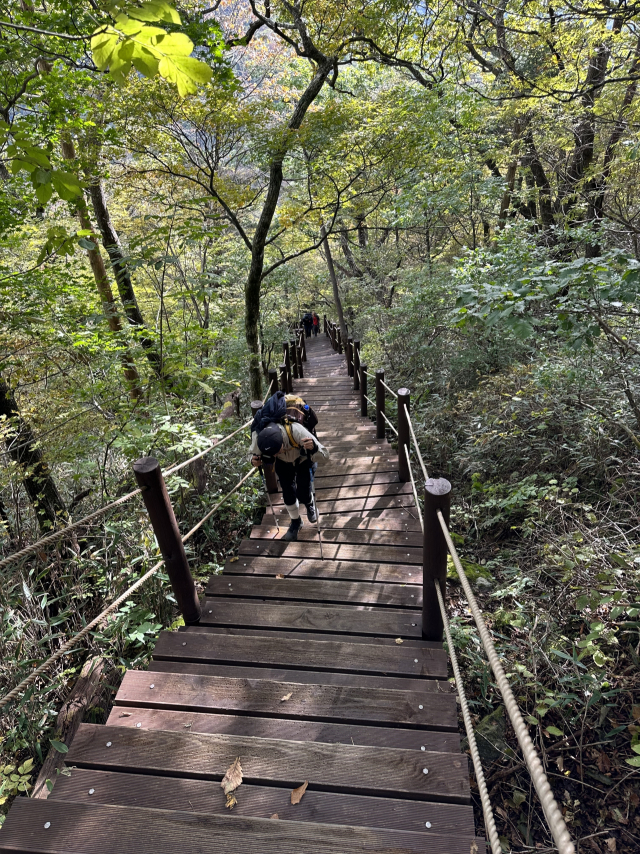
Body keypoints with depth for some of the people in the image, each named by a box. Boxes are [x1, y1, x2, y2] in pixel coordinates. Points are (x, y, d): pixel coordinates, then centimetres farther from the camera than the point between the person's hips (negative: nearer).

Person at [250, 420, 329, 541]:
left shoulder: (296, 431, -45)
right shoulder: (258, 437, -37)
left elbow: (325, 455, -40)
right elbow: (253, 453, -13)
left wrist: (314, 448, -62)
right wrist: (254, 461, -37)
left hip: (303, 460, -2)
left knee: (302, 495, -8)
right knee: (288, 494, 0)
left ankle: (309, 504, 30)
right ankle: (295, 522, 29)